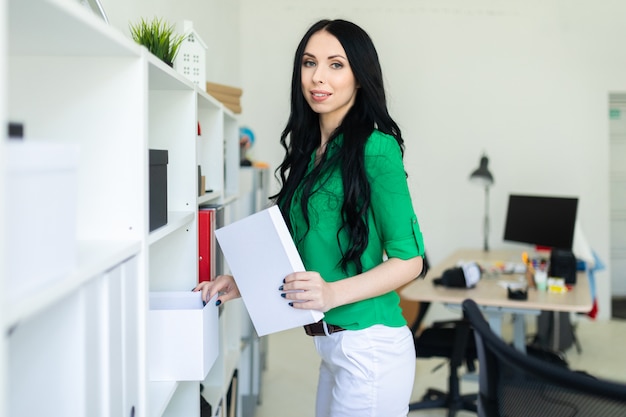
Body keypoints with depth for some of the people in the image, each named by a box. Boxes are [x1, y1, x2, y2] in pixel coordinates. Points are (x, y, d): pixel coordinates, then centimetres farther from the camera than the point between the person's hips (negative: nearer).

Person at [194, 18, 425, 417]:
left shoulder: (375, 149, -13)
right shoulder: (310, 153, 10)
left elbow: (408, 259, -14)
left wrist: (333, 293, -26)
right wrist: (244, 283, 6)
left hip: (369, 345, -8)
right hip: (334, 347, 8)